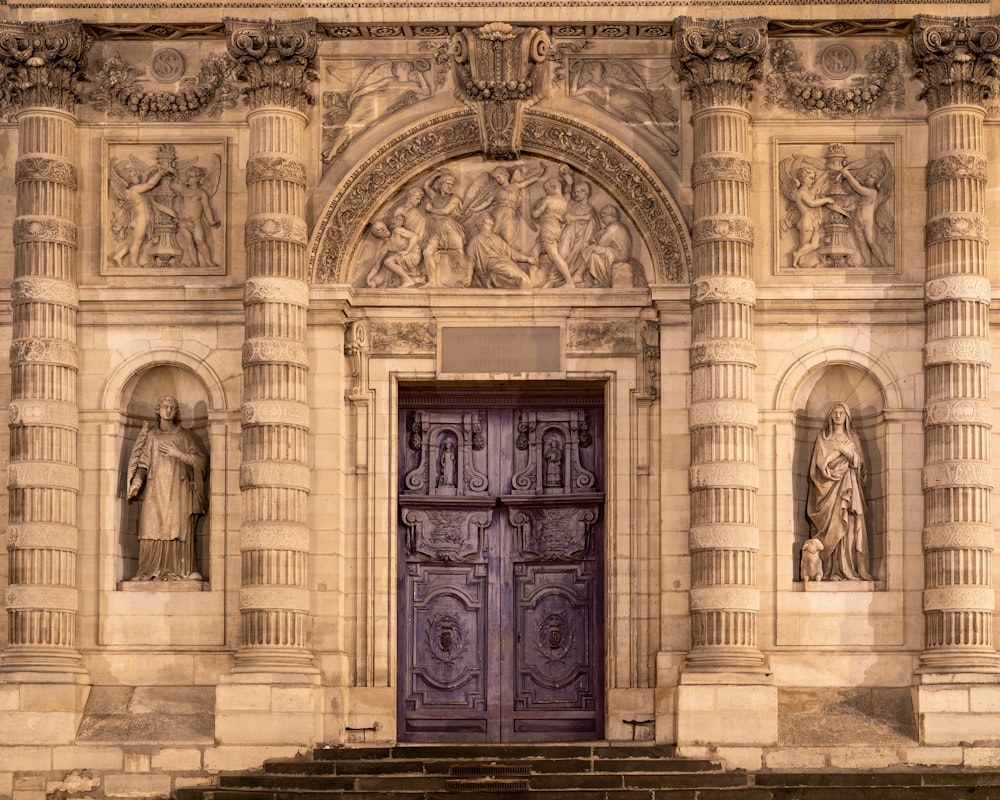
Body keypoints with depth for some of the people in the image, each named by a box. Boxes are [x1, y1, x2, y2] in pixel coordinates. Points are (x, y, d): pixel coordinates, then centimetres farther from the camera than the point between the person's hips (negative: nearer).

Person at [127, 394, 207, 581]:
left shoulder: (183, 436, 10)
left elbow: (199, 459, 4)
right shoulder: (150, 436, 12)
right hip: (156, 489, 1)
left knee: (178, 529, -8)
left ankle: (179, 571, -9)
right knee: (153, 529, -8)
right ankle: (152, 571, -8)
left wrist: (177, 453, -8)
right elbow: (142, 462, 5)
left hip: (178, 490, -1)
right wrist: (137, 481, -11)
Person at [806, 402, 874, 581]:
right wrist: (845, 458, -5)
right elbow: (821, 463, -3)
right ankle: (834, 571, -13)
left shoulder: (853, 438, 17)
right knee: (833, 527, -10)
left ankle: (852, 570, -8)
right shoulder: (823, 438, 8)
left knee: (851, 527, -6)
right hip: (830, 486, -3)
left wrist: (844, 449, -5)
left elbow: (859, 463, 9)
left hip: (850, 488, 3)